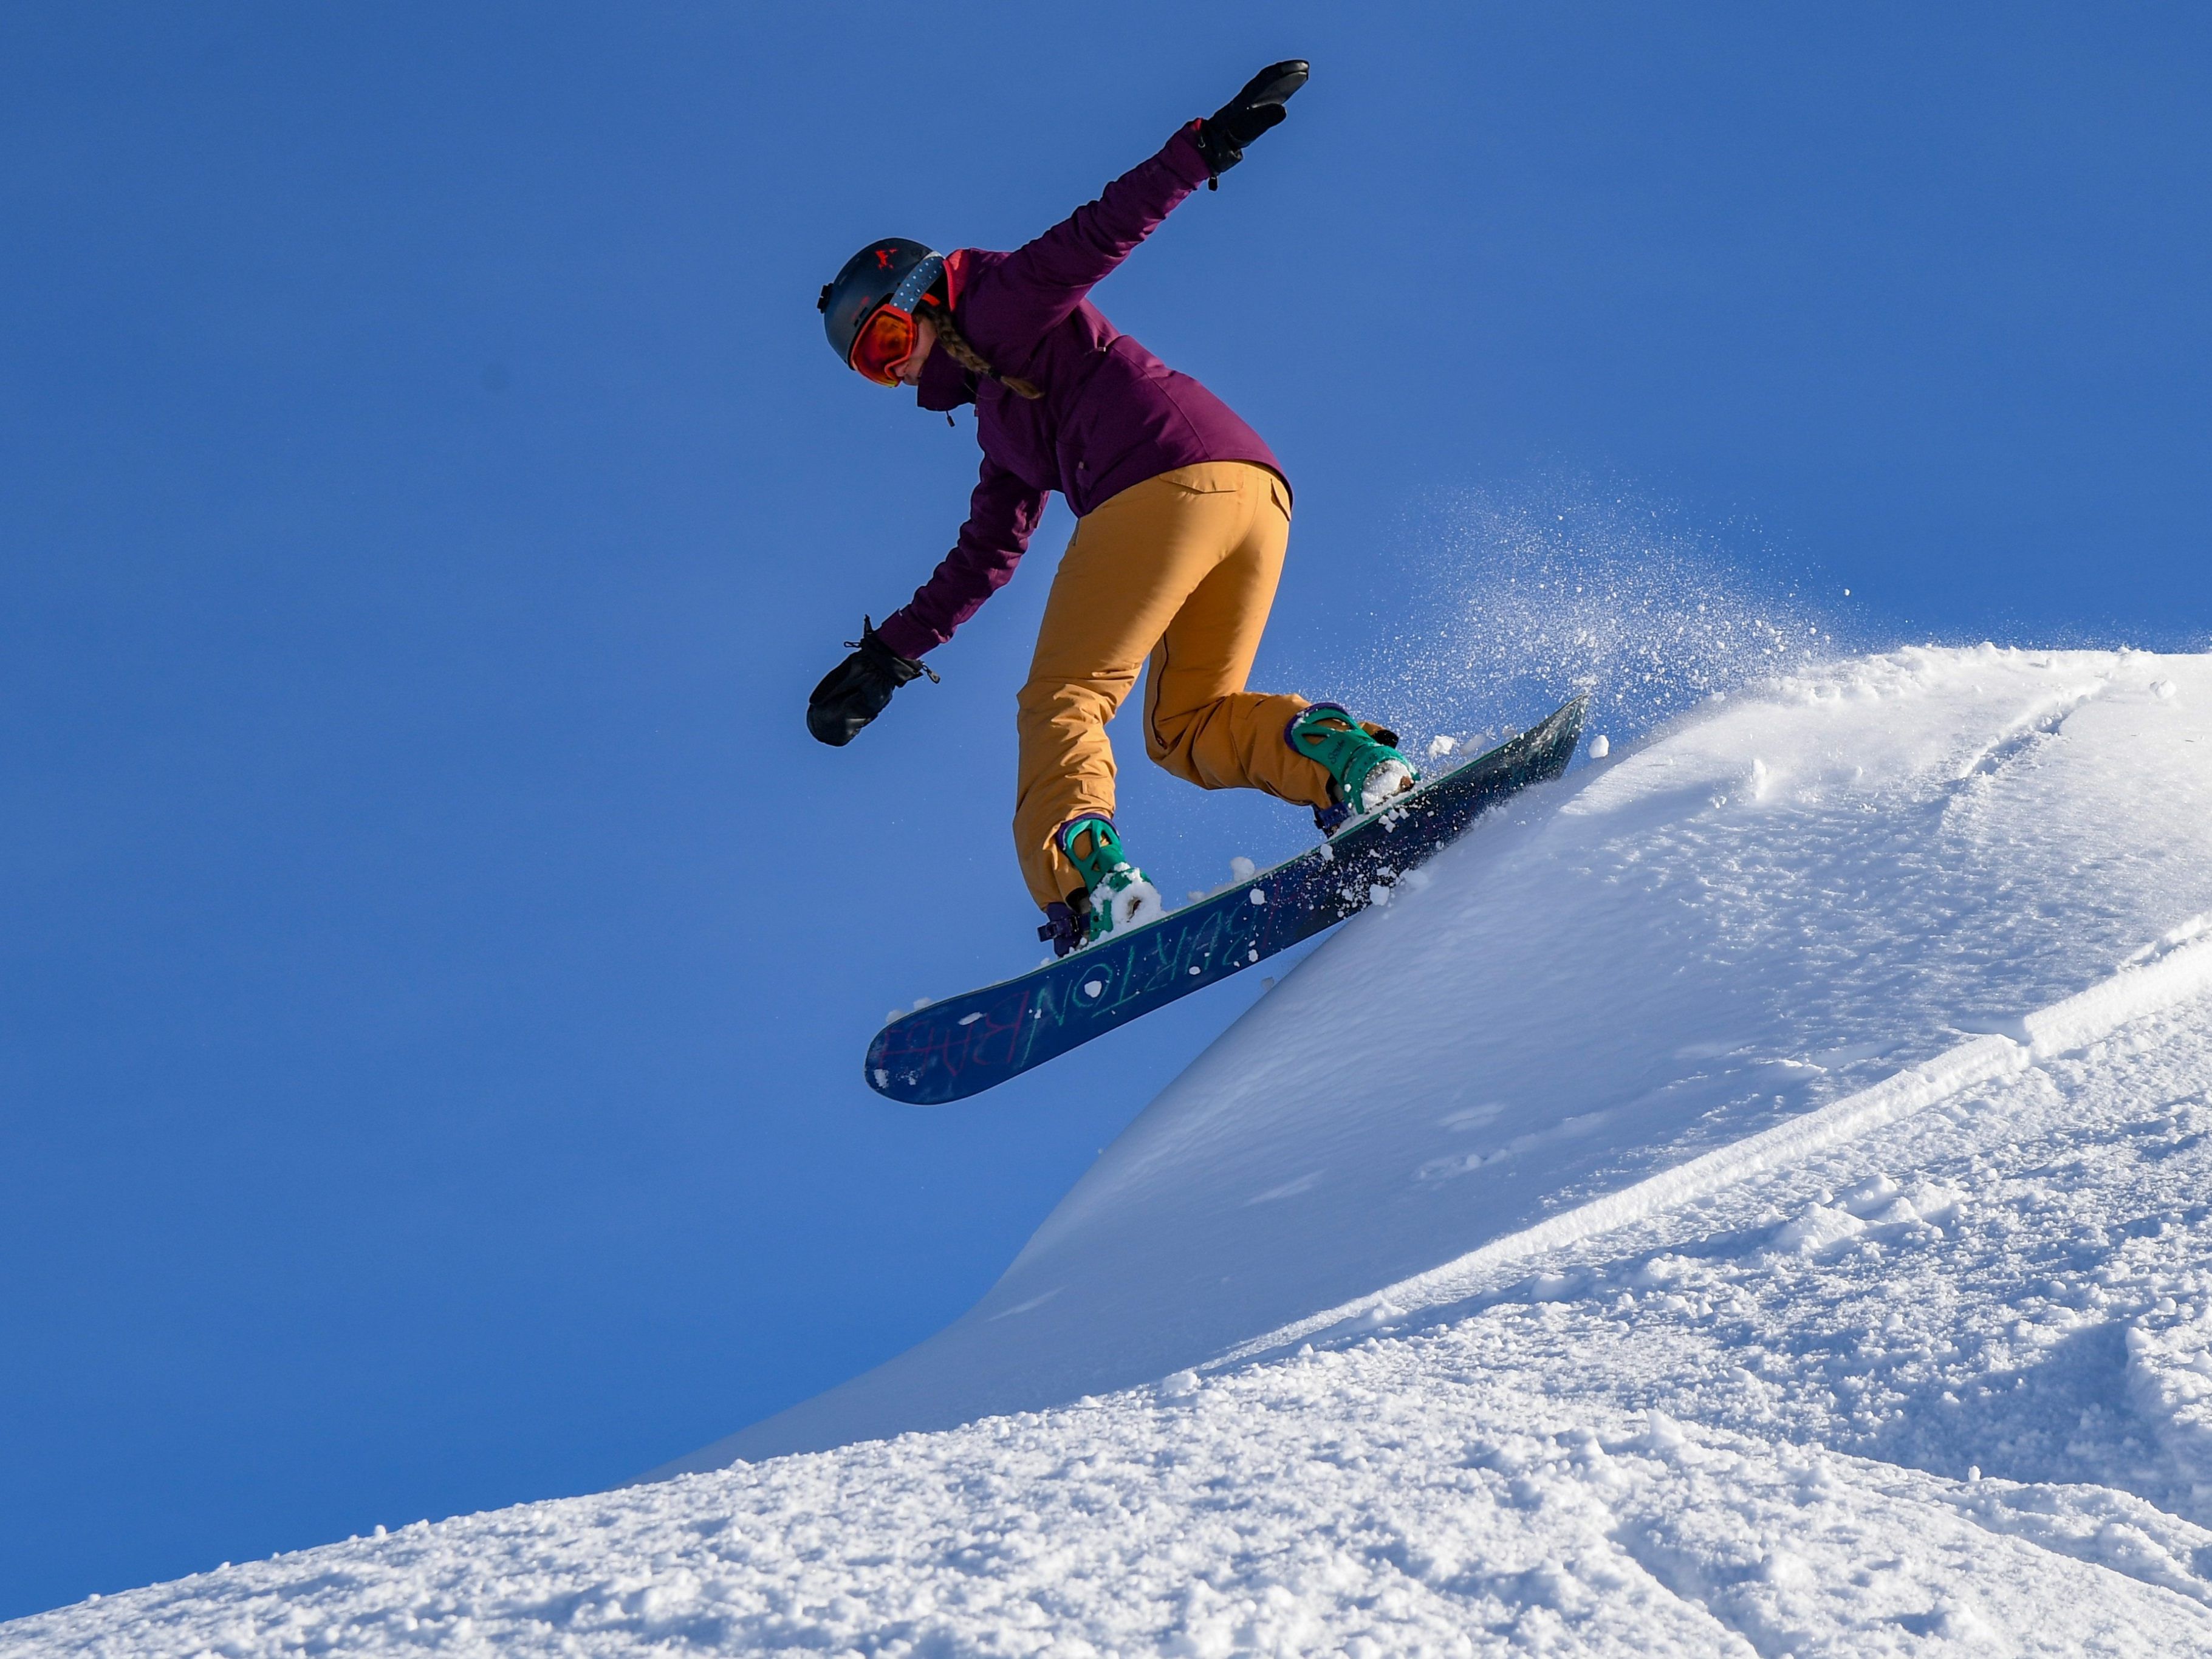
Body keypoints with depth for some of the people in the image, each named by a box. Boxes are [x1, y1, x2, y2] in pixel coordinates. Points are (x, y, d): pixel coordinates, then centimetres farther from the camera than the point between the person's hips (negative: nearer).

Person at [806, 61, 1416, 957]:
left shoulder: (1003, 302, 14)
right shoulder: (1002, 423, 36)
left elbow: (1102, 232, 1)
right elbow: (984, 558, 36)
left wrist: (1208, 144, -11)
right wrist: (887, 656, 31)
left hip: (1165, 478, -9)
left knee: (1062, 700, -7)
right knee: (1188, 725, 10)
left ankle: (1087, 878, -27)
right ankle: (1344, 758, -15)